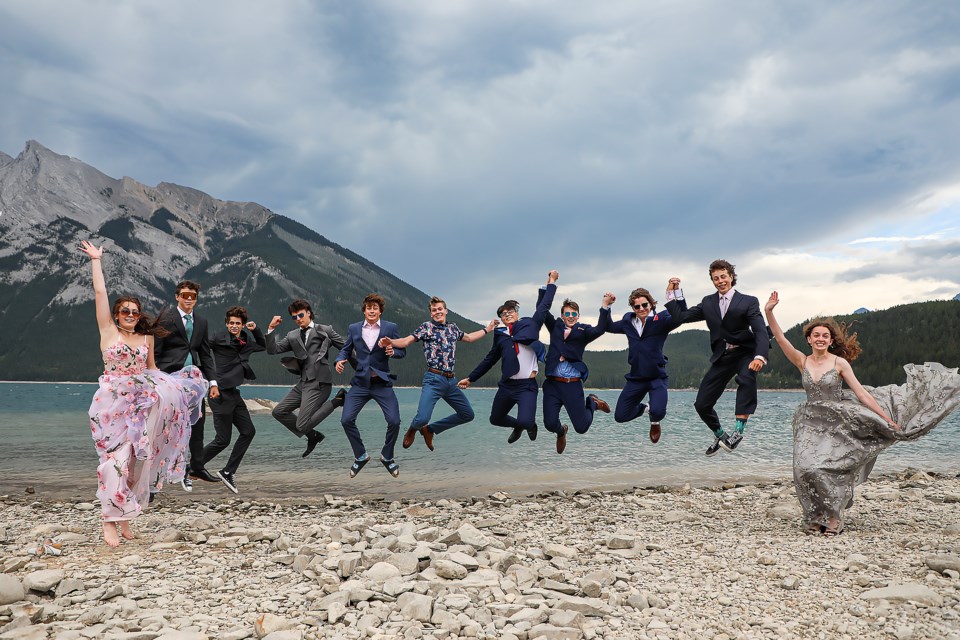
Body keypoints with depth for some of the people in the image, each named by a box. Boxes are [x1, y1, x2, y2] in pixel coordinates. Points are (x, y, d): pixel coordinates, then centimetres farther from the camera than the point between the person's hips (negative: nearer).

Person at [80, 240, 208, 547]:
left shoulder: (147, 338, 11)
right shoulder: (108, 330, 1)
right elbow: (99, 292, -1)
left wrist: (165, 384, 7)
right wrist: (96, 260, 3)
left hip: (140, 406, 4)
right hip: (113, 403, -4)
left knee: (136, 459, 3)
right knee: (116, 458, -11)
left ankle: (124, 518, 13)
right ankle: (110, 521, -6)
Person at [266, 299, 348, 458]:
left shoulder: (325, 330, 3)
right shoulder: (292, 336, 17)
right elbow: (272, 350, 7)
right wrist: (271, 329, -2)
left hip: (319, 382, -7)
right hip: (303, 383, 7)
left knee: (302, 425, -16)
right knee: (279, 412, 9)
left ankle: (337, 400, -1)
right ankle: (313, 435, 19)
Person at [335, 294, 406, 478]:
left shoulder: (390, 328, 0)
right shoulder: (353, 328, 6)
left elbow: (402, 351, 3)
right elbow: (346, 349, 12)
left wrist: (393, 352, -20)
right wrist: (340, 360, -9)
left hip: (382, 383, -1)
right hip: (360, 383, 2)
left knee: (394, 421, -10)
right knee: (346, 420, -8)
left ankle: (387, 457, 15)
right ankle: (360, 456, 14)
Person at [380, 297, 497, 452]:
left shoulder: (453, 328, 15)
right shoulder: (426, 327, -1)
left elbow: (469, 338, 33)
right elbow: (406, 341, -9)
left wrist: (487, 329, 36)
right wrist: (391, 342, -28)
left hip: (451, 381, 6)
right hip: (433, 380, -6)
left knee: (468, 414, 12)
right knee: (422, 418, -21)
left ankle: (430, 429, 22)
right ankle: (413, 429, 19)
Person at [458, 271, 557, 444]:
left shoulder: (529, 325, 2)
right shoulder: (500, 335, 10)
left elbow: (543, 307, 3)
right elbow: (489, 359, 18)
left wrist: (551, 282, 4)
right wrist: (470, 378, 20)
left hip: (527, 386, -5)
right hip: (506, 385, 5)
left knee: (525, 422, -22)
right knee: (495, 419, 17)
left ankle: (531, 425, 17)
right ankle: (517, 427, 50)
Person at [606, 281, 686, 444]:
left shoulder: (660, 320, -7)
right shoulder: (628, 321, 6)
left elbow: (680, 317, -26)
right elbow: (608, 327, 21)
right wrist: (606, 306, 9)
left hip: (657, 377, -4)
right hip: (635, 377, 5)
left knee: (658, 411, -27)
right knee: (620, 417, 6)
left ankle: (654, 422, 14)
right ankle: (643, 408, 40)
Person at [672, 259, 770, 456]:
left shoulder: (748, 302, -6)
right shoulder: (708, 303, 8)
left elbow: (761, 331, -18)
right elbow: (683, 316, 10)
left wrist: (760, 357, -36)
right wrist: (675, 292, 1)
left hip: (744, 353, -4)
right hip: (721, 357, 4)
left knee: (747, 377, -39)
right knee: (701, 404, 0)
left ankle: (738, 430, -35)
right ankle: (720, 435, 27)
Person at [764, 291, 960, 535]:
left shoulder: (840, 363, -4)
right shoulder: (802, 361, 2)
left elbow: (861, 393, -4)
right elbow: (780, 338, -6)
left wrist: (887, 419, -7)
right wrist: (768, 312, -18)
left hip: (836, 423, -2)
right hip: (810, 423, 2)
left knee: (833, 468, -9)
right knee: (807, 467, -11)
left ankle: (833, 518, 8)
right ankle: (816, 518, 7)